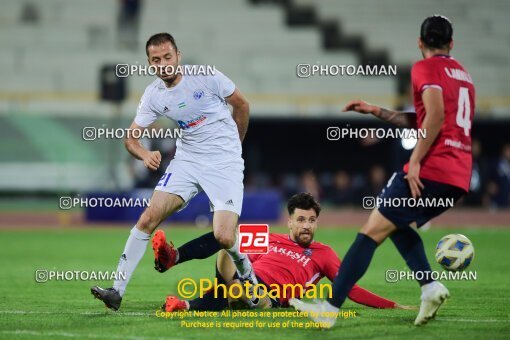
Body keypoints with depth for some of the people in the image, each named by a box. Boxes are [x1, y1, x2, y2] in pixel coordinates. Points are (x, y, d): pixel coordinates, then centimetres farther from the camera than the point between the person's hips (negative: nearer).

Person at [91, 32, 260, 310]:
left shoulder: (207, 77, -12)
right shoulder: (153, 95, -2)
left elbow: (241, 105, 3)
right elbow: (131, 137, 0)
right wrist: (145, 155, -23)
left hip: (225, 164, -4)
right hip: (187, 160, 4)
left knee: (223, 237, -19)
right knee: (149, 217, -13)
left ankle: (246, 272, 16)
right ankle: (117, 290, -10)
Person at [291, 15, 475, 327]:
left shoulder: (425, 68, -2)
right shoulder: (463, 74, 23)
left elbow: (436, 115, -18)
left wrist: (415, 161, -18)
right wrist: (377, 111, 29)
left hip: (431, 170, -8)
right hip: (460, 177, 8)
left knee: (372, 230, -7)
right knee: (396, 223, 24)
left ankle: (330, 307, -12)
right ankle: (430, 286, 5)